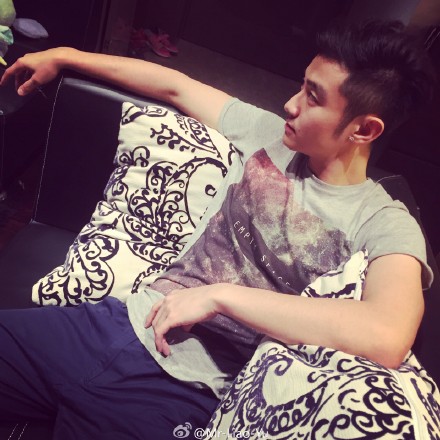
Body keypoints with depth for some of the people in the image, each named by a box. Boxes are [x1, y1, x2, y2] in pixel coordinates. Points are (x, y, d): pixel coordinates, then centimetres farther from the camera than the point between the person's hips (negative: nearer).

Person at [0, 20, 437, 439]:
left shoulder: (384, 224, -10)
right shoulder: (272, 136, 6)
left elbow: (387, 339, -30)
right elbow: (176, 86, 17)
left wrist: (220, 294, -24)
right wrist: (61, 56, 26)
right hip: (118, 321, 6)